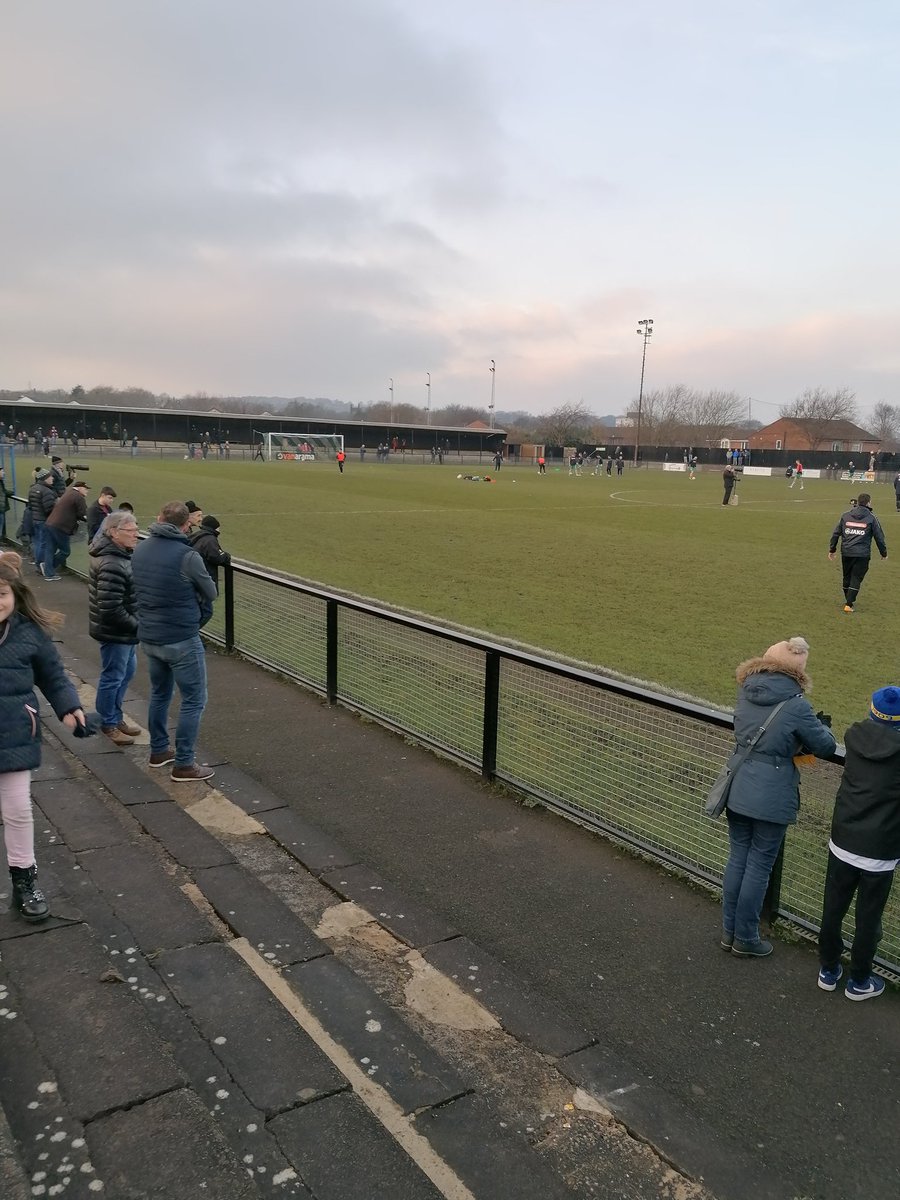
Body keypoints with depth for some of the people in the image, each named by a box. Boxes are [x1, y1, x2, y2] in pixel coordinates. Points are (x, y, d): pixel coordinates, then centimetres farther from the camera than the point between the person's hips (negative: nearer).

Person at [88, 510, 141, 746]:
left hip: (125, 631, 10)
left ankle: (116, 717, 38)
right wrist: (136, 626, -18)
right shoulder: (112, 565, -27)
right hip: (115, 633, -10)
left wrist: (135, 625, 12)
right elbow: (111, 609, -29)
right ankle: (109, 724, 23)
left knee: (126, 672, 22)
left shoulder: (120, 554, 6)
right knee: (113, 678, 6)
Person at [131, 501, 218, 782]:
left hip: (148, 638, 7)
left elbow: (140, 589, 11)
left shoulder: (139, 551, 1)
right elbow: (211, 593, -8)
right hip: (181, 640, -7)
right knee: (194, 700, 5)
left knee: (159, 693, 24)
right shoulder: (187, 556, -20)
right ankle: (183, 765, 10)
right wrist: (199, 612, 11)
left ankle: (158, 750, 37)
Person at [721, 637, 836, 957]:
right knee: (759, 867, 9)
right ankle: (745, 939, 22)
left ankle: (729, 930, 30)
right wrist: (821, 725, 16)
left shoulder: (746, 691, 0)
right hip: (771, 798, -6)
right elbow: (825, 747, -6)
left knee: (737, 859, 17)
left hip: (738, 791, 6)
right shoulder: (796, 705, -18)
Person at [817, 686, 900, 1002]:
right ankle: (859, 981, 29)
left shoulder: (854, 737, -8)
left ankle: (828, 970, 33)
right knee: (868, 919, 14)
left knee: (833, 910, 17)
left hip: (842, 843, 3)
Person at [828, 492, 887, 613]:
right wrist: (884, 553, 14)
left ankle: (848, 601, 30)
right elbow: (879, 537, 3)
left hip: (846, 553, 3)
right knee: (856, 579, 0)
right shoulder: (871, 518, -1)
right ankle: (849, 604, -6)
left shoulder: (845, 516, 7)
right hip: (862, 554, -3)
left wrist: (832, 550, 19)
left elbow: (836, 534, 11)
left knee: (847, 577, 17)